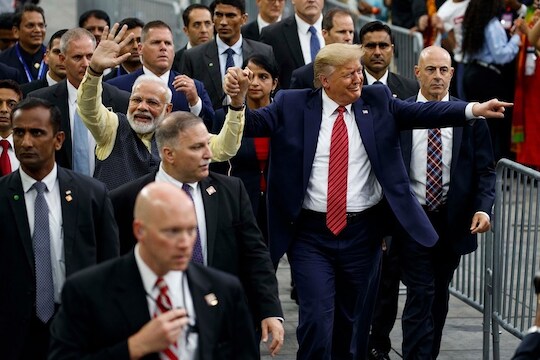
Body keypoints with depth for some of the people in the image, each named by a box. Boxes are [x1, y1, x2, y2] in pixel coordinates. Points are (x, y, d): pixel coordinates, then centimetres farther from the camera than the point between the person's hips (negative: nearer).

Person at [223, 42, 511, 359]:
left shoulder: (378, 101, 4)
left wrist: (474, 109, -17)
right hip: (311, 234, -2)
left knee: (356, 321, 12)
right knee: (317, 319, -9)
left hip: (363, 233, 2)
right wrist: (238, 101, -30)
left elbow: (421, 112, -4)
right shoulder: (293, 105, -1)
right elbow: (255, 122, -8)